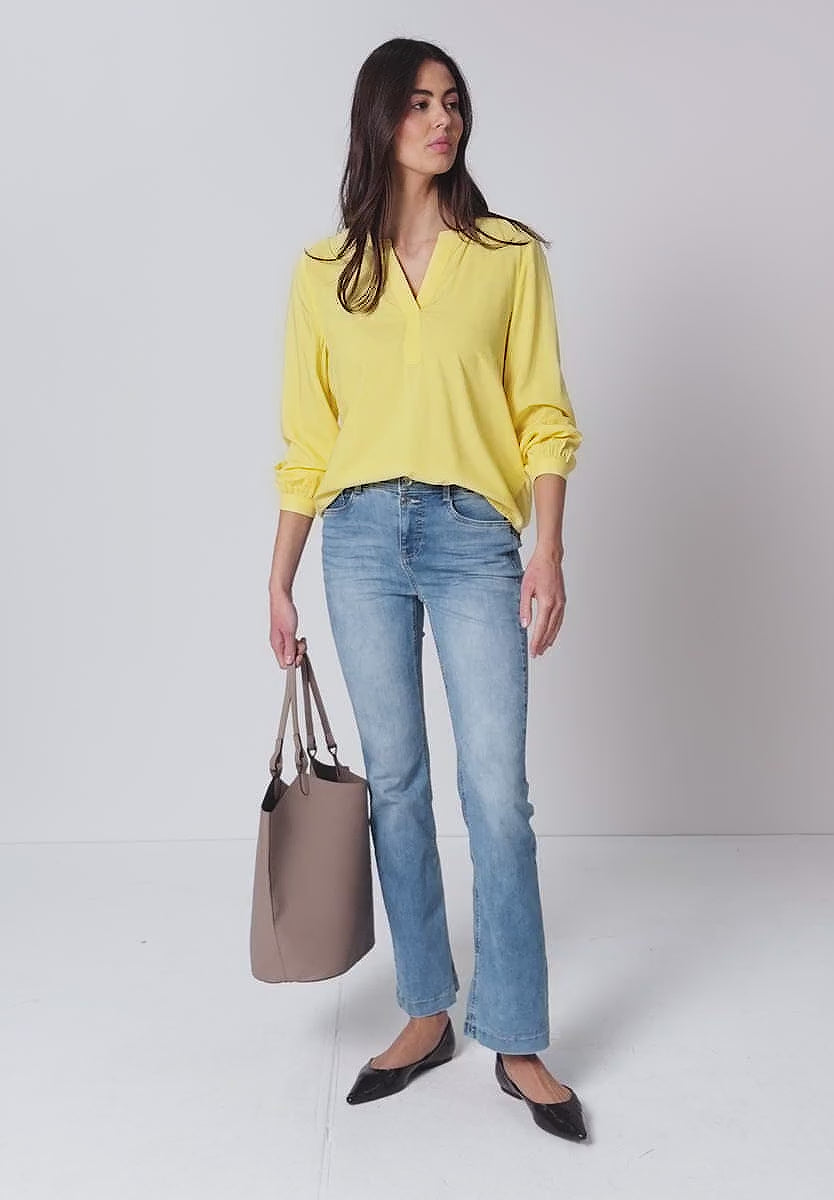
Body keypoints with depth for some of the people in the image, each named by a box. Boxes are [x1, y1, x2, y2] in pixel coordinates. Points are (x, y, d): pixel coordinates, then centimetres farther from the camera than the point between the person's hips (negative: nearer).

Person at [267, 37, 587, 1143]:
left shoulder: (511, 256, 5)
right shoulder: (324, 272, 9)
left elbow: (544, 416, 2)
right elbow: (306, 440, 9)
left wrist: (549, 552, -8)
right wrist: (280, 580, 8)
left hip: (474, 535, -2)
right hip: (362, 538, 2)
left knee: (497, 790, -3)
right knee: (394, 782, 8)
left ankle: (517, 1044, 12)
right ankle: (427, 1014, 24)